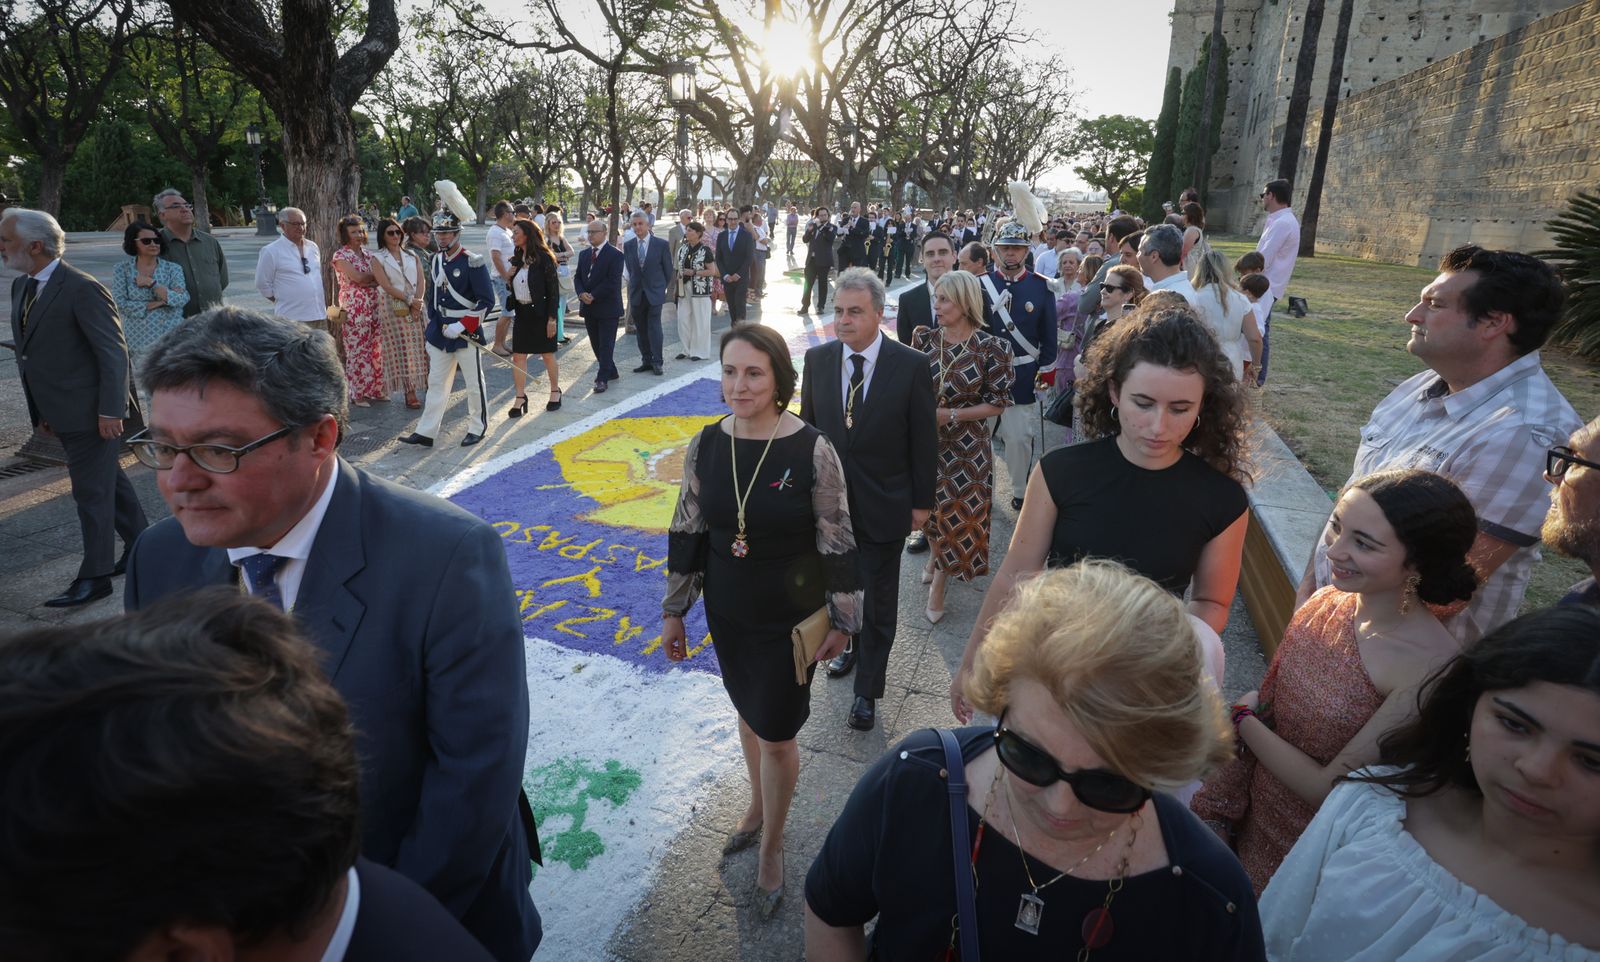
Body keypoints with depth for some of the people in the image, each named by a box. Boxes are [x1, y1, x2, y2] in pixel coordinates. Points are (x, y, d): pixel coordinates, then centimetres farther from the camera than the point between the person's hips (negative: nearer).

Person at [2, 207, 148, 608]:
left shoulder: (82, 289, -16)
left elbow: (114, 352, -18)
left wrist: (110, 410, -21)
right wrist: (39, 411, 13)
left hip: (91, 412, -9)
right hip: (64, 414, 9)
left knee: (92, 492, -1)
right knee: (108, 481, 19)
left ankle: (94, 576, 8)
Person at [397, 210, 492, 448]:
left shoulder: (473, 263, -13)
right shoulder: (435, 261, 9)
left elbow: (487, 301, -15)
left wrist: (462, 326, -18)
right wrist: (432, 325, 14)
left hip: (467, 332, -6)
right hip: (440, 331, 6)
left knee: (474, 383, 6)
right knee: (436, 383, 8)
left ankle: (478, 427, 22)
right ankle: (425, 432, 11)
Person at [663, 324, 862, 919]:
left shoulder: (812, 450, -20)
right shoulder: (705, 446, -8)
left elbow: (837, 543, -11)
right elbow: (686, 534, 2)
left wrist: (842, 620, -4)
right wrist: (674, 611, 6)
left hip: (792, 618, -4)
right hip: (728, 614, 4)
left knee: (776, 734, 6)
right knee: (749, 711, 24)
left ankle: (772, 848, 33)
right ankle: (759, 806, 51)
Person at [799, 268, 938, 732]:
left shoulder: (911, 366, -14)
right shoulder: (818, 359, -4)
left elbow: (924, 440, -8)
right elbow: (807, 425, 6)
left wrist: (922, 502, -4)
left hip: (883, 505, -3)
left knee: (877, 601, 9)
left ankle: (867, 690, 26)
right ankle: (851, 644, 50)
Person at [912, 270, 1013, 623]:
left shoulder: (992, 348, -14)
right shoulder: (924, 338, -4)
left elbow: (997, 403, -10)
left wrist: (951, 415, -18)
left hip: (966, 446, -3)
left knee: (957, 511, 7)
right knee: (930, 506, 18)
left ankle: (938, 584, 27)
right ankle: (936, 555, 49)